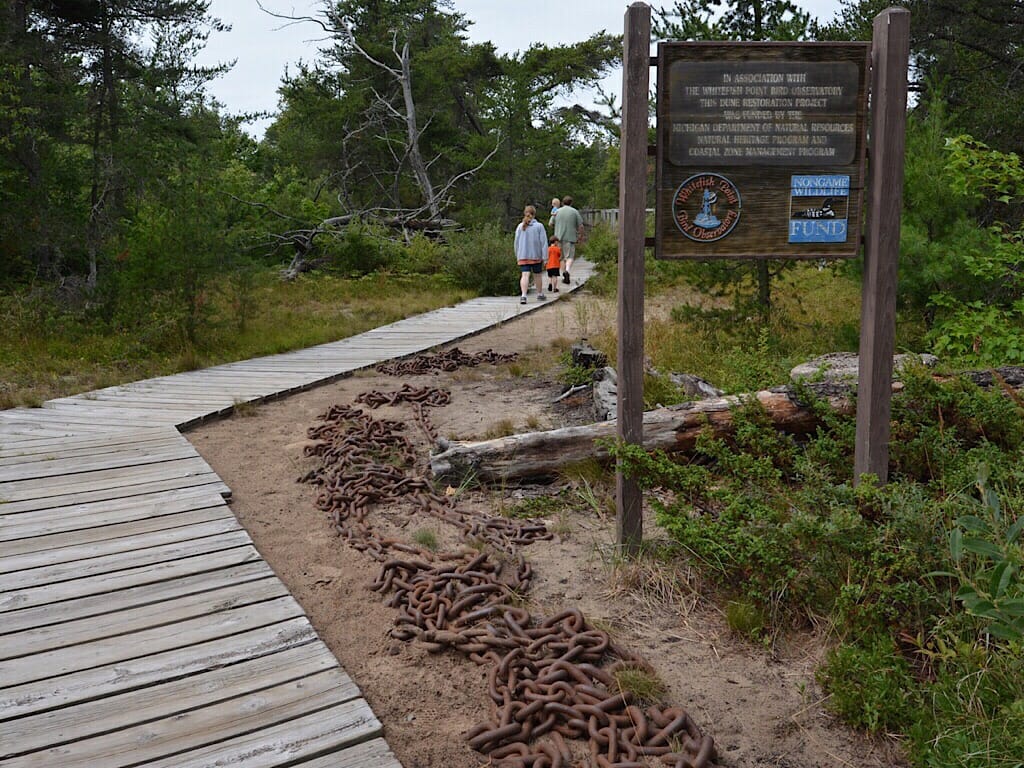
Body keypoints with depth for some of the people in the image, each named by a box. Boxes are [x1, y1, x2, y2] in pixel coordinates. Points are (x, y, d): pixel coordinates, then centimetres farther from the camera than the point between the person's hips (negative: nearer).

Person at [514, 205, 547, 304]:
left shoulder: (520, 226, 2)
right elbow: (543, 242, -8)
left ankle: (523, 295, -25)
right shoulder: (539, 226, -5)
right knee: (537, 275, 16)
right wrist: (544, 257, -6)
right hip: (536, 256, -1)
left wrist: (517, 256, 17)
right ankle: (540, 294, 31)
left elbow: (516, 242, 7)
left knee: (525, 275, -6)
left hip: (523, 256, 1)